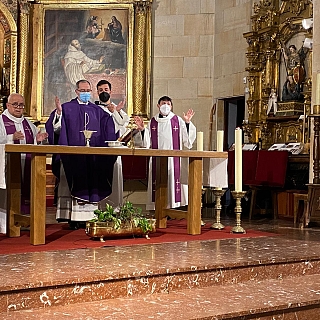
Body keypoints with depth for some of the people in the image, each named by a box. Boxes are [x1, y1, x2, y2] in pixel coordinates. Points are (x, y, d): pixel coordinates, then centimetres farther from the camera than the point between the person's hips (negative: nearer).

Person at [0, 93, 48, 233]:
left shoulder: (28, 123, 18)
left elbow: (34, 143, 18)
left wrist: (38, 139, -3)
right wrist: (12, 138, -23)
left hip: (26, 166, 5)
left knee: (25, 194, 4)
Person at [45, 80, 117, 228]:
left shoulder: (97, 110, 15)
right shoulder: (67, 108, 4)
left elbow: (109, 130, 16)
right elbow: (56, 128, -6)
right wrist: (58, 112, -21)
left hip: (93, 158, 3)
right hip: (73, 156, -3)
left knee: (91, 185, 3)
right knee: (75, 186, -3)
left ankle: (89, 216, 8)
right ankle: (73, 219, 0)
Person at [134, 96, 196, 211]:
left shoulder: (178, 120, 4)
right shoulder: (152, 122, 10)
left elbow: (187, 140, -2)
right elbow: (146, 143, 8)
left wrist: (187, 123, -12)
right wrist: (142, 129, -5)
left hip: (173, 159, -2)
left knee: (173, 182, -4)